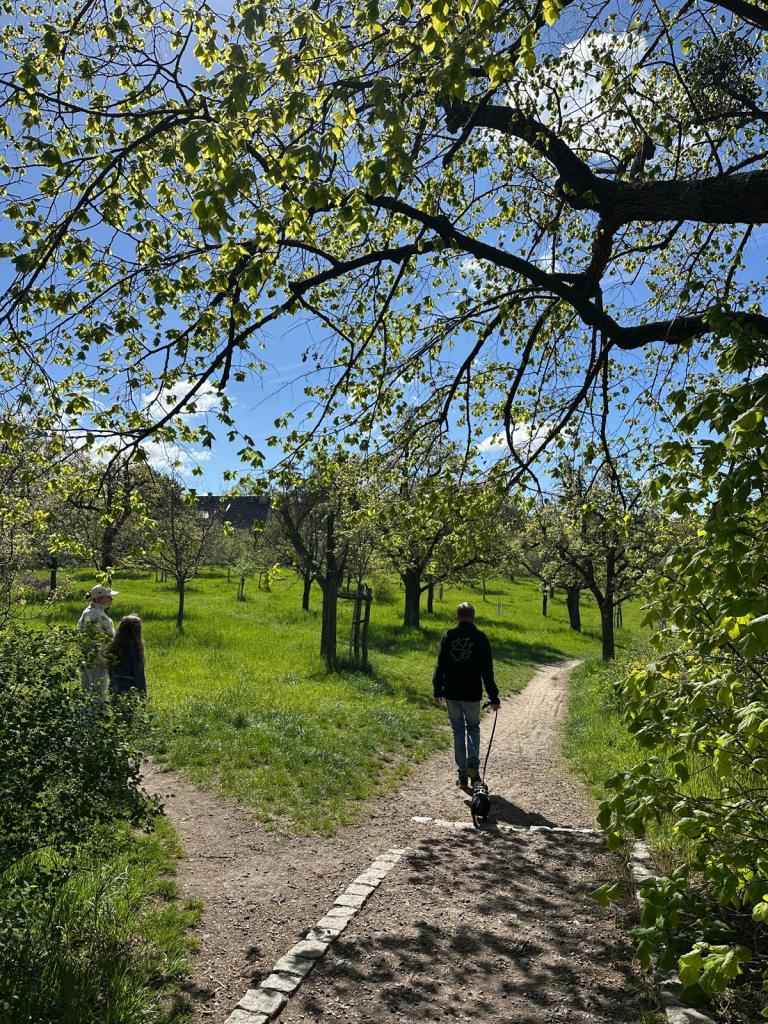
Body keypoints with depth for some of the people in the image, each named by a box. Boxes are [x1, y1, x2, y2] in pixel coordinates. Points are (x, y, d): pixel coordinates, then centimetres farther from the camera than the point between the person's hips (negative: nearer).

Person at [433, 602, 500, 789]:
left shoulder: (448, 636, -2)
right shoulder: (480, 638, -6)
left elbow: (440, 665, 1)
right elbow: (487, 670, -6)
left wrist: (437, 690, 12)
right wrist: (493, 697, 0)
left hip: (451, 694, 1)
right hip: (472, 694, -1)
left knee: (458, 731, 12)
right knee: (473, 728, 18)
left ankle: (462, 775, 12)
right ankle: (473, 761, -6)